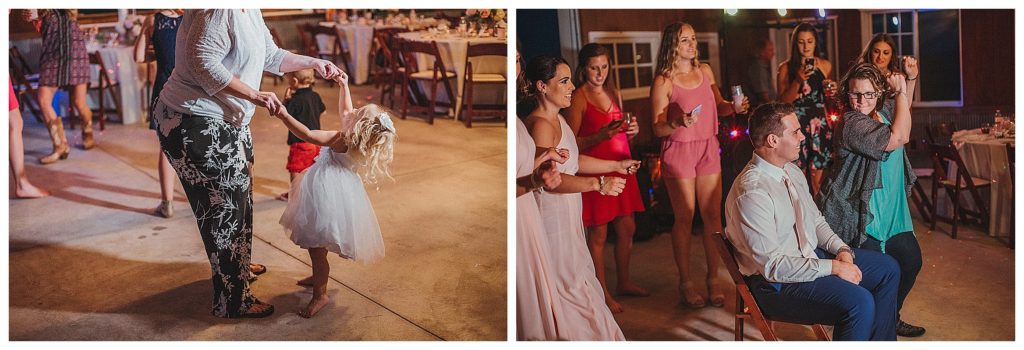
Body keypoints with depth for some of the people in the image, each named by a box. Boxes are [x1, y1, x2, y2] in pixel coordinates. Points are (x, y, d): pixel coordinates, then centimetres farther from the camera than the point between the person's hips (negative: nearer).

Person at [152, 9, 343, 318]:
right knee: (227, 206, -4)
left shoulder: (250, 12, 9)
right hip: (195, 124, -11)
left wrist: (313, 62, 19)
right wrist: (255, 95, -27)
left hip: (228, 122, 11)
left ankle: (238, 266, 45)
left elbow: (270, 56, 20)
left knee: (238, 197, 23)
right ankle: (232, 301, 9)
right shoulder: (220, 10, -22)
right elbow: (203, 64, -28)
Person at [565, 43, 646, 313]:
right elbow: (571, 143, -13)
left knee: (627, 229, 13)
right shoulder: (578, 98, -9)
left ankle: (624, 283, 30)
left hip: (621, 167, 7)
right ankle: (603, 293, 11)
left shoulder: (614, 94, 13)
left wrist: (632, 130, 2)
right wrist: (600, 136, -26)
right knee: (598, 234, 0)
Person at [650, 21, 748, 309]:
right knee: (684, 218, 1)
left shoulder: (705, 71, 8)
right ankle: (686, 283, 13)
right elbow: (657, 129, -8)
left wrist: (734, 107, -1)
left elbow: (718, 106, 19)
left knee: (713, 215, 4)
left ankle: (713, 279, 15)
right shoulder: (663, 81, -8)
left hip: (708, 149, 5)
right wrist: (678, 122, -27)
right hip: (678, 151, -5)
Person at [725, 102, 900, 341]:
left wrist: (841, 249, -3)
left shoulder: (791, 171, 5)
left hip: (811, 256, 10)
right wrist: (833, 267, -21)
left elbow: (816, 221, 16)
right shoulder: (751, 193, -27)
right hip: (775, 283, -10)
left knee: (887, 269, 11)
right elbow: (772, 266, -27)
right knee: (859, 302, -26)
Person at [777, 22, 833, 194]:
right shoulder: (786, 68, 1)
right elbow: (783, 101, -5)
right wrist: (798, 81, -17)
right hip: (796, 124, -2)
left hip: (820, 123, 2)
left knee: (818, 181, 1)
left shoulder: (825, 65, 10)